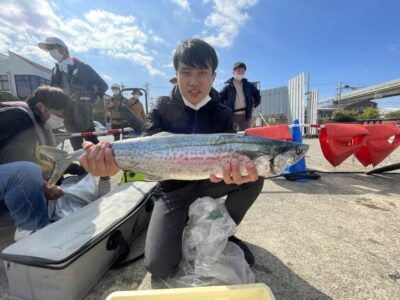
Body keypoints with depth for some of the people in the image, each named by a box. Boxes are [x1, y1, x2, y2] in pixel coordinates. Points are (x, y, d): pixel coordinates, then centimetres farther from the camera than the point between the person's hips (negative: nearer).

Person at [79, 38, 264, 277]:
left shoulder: (223, 114, -7)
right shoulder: (163, 109, -8)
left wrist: (234, 170, -45)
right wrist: (115, 160, -43)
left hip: (208, 183, 2)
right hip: (173, 189, -1)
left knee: (255, 176, -22)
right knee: (159, 267, -11)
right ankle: (185, 226, 22)